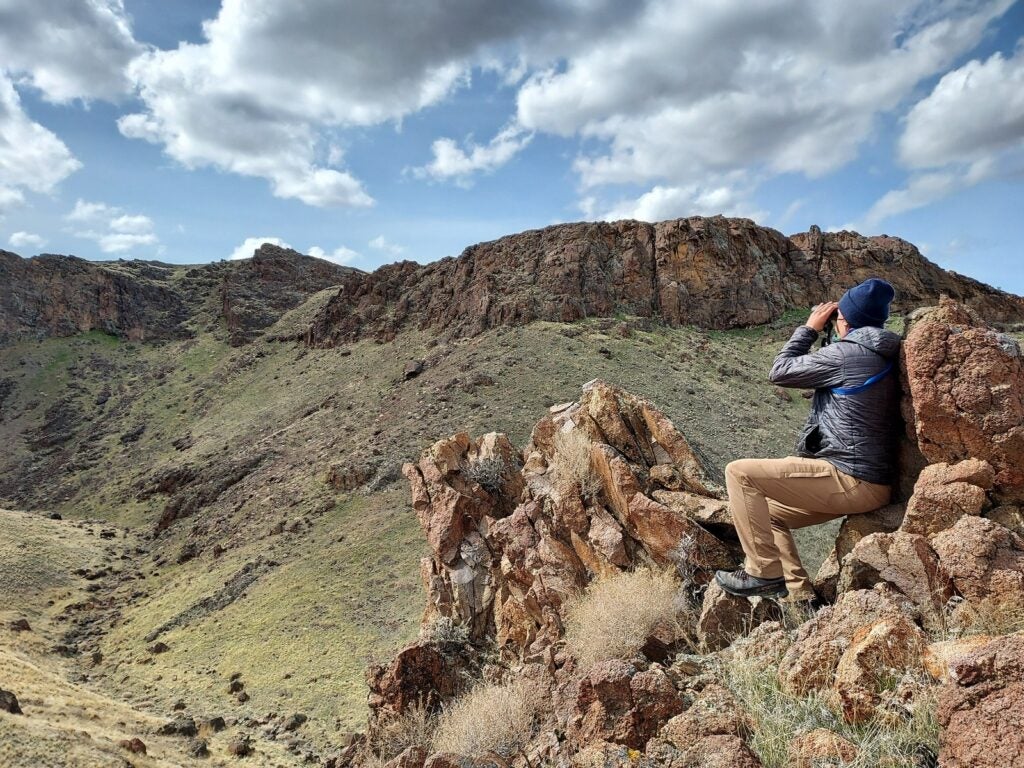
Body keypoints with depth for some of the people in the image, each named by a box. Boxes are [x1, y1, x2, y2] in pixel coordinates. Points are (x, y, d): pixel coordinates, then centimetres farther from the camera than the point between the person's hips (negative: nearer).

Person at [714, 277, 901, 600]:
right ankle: (799, 595, 16)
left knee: (740, 473, -11)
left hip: (847, 480, -10)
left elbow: (780, 371, -6)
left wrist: (810, 328, 4)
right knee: (766, 512, 18)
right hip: (873, 482, 10)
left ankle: (764, 573, -7)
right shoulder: (884, 356, 13)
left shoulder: (847, 353, -15)